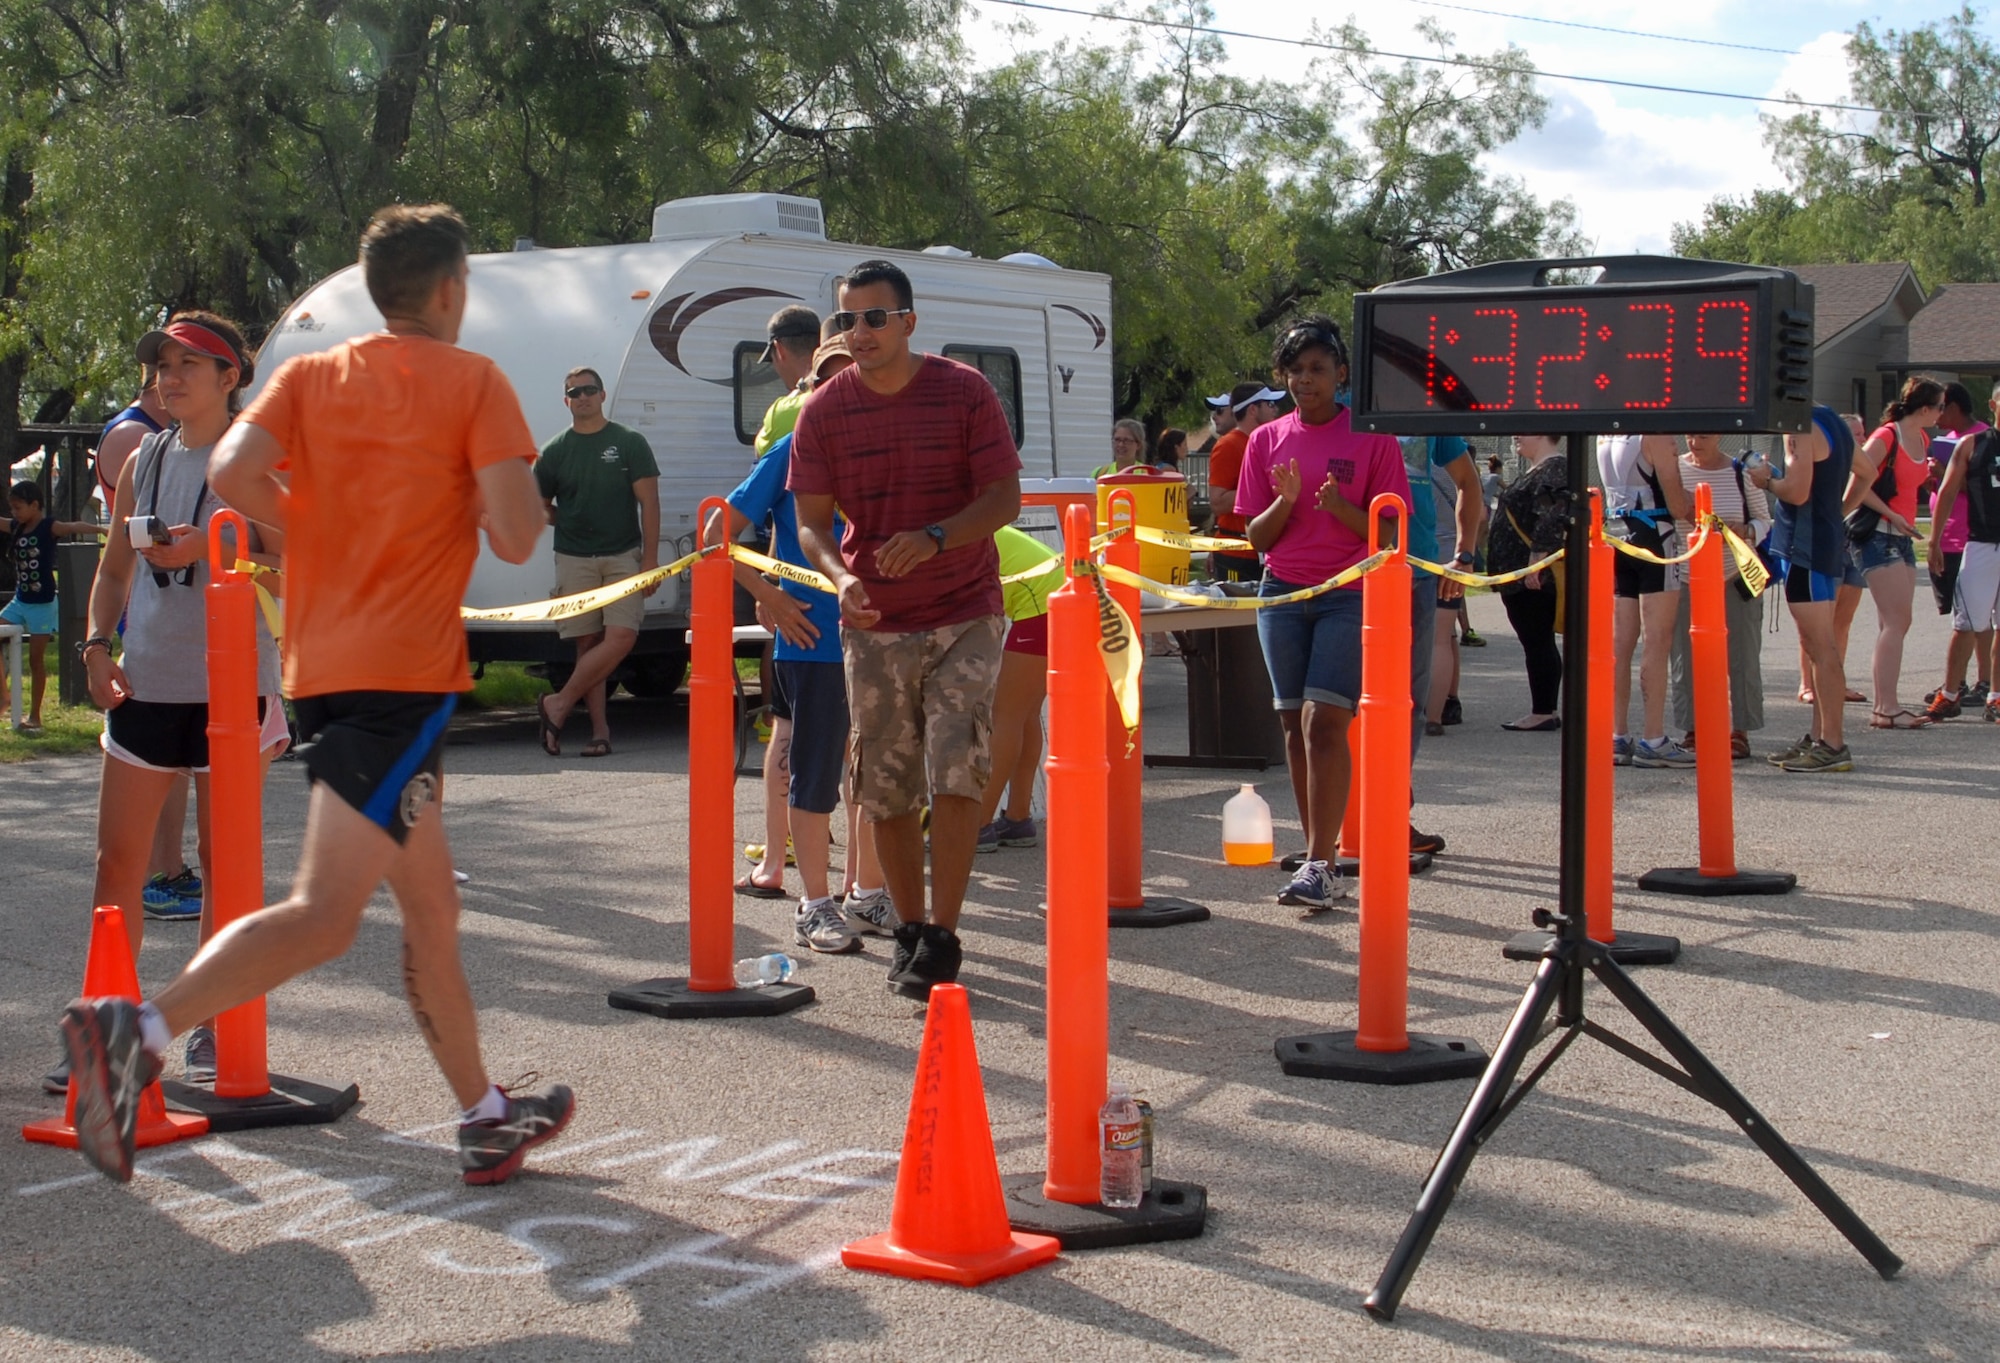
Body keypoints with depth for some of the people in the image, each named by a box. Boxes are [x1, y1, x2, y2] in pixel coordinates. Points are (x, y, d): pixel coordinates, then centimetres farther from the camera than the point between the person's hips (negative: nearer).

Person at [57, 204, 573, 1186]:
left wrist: (320, 533, 10)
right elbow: (517, 535, -11)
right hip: (408, 670, -7)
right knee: (323, 914, -13)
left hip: (320, 663, 7)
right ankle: (142, 1029, -30)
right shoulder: (474, 381, -1)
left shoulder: (310, 376, 11)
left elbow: (231, 472, -6)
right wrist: (478, 512, 12)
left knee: (431, 907, 16)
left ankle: (487, 1124, 24)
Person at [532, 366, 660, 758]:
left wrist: (650, 558, -6)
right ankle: (599, 728, 5)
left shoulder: (630, 443, 3)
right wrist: (571, 522, 5)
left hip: (623, 556, -1)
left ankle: (559, 705, -6)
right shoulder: (555, 452, 8)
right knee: (587, 644, 1)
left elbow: (649, 502, 0)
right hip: (574, 560, 2)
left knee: (621, 637, -16)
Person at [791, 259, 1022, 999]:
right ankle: (909, 930, 21)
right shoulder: (825, 411, -1)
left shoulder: (964, 391, -6)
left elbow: (1005, 496, -7)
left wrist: (934, 537, -25)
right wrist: (840, 577, -22)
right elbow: (811, 521, 0)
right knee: (885, 789, 5)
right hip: (874, 623, 2)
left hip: (964, 617, -2)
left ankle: (941, 937, -2)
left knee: (955, 776, -11)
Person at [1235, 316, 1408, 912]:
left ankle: (1319, 866, -15)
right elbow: (1256, 537, 8)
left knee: (1323, 724, -14)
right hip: (1283, 593, 4)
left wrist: (1341, 507, -18)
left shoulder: (1373, 438, -1)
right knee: (1297, 727, 4)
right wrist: (1286, 501, -11)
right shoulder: (1267, 439, 9)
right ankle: (1321, 858, 12)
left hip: (1349, 594, -4)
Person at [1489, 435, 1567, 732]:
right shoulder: (1540, 469, 19)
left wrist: (1536, 562, -26)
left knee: (1537, 642, -8)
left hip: (1536, 577, -11)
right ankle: (1548, 710, 17)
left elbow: (1552, 520, -23)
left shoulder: (1555, 468, -13)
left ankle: (1543, 713, -7)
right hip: (1523, 577, 11)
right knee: (1537, 642, 13)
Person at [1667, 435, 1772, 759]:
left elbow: (1764, 519, 4)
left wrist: (1745, 532, -15)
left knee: (1742, 656, 1)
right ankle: (1691, 730, 11)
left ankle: (1740, 731, 9)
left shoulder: (1743, 472, -1)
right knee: (1686, 656, 1)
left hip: (1737, 578, 0)